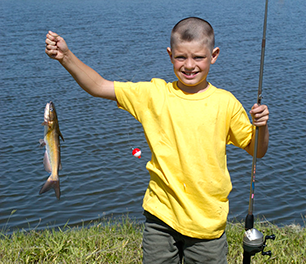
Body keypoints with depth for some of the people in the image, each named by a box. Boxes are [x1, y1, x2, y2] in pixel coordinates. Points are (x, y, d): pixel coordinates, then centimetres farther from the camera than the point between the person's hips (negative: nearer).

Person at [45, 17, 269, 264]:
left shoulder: (225, 103, -3)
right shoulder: (154, 95, -3)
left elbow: (256, 150, 5)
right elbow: (99, 87, -5)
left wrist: (262, 126, -14)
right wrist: (66, 56, -15)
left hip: (207, 222, 0)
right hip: (161, 218, 1)